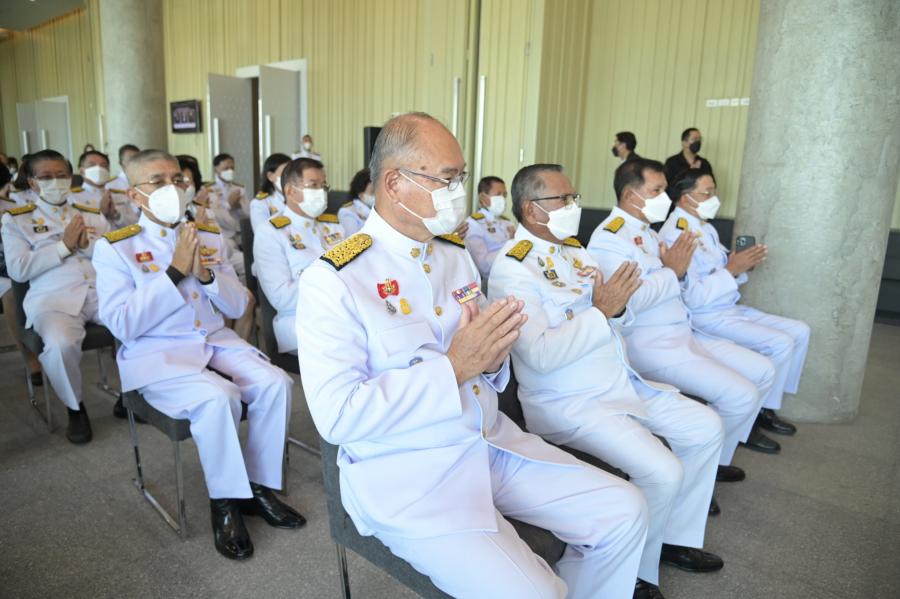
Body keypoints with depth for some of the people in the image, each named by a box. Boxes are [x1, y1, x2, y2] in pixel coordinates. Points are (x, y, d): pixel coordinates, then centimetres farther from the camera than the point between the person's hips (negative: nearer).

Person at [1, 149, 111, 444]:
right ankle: (75, 408, -5)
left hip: (103, 290, 3)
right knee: (60, 345, -35)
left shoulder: (94, 215, 21)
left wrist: (88, 244, -5)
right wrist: (65, 245, -5)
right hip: (53, 297, -2)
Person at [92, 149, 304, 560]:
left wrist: (206, 275, -12)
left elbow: (237, 307, 9)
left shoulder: (209, 236, 10)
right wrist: (175, 271, -17)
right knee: (217, 397, -32)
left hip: (215, 341, 5)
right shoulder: (115, 248, -3)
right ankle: (225, 503, -10)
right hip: (155, 354, -4)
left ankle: (260, 487, -2)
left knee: (275, 383, -20)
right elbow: (122, 325, -13)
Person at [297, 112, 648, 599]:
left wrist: (491, 357, -9)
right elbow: (337, 415, -19)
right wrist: (453, 366, -21)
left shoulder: (455, 253, 9)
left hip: (491, 444, 7)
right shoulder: (333, 280, -13)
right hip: (405, 474, -6)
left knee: (625, 513, 2)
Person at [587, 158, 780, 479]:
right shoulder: (609, 237, -13)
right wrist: (671, 271, -14)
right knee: (741, 396, -18)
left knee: (763, 371, 11)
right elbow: (625, 302, -27)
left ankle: (715, 460, 21)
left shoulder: (647, 232, 17)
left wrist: (679, 268, -3)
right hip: (650, 345, -10)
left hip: (683, 333, 10)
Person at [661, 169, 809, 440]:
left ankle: (768, 406, 16)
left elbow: (718, 276, 12)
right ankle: (756, 413, 3)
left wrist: (743, 265, -7)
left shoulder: (704, 227, 11)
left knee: (800, 331, 8)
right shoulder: (675, 235, -19)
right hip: (706, 317, -10)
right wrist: (732, 269, -22)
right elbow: (693, 298, -24)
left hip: (731, 308, 10)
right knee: (781, 343, -18)